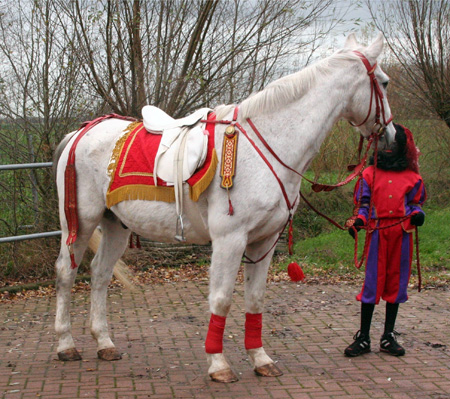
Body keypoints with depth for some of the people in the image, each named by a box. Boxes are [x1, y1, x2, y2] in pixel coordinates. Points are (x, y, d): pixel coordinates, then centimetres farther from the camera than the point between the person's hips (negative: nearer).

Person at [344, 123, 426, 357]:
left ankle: (388, 337, 18)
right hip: (377, 232, -1)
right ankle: (363, 338, 7)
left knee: (396, 283, 7)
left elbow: (415, 203, 15)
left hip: (402, 235, 1)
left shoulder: (412, 178, 9)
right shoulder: (369, 175, 8)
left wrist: (417, 215, -7)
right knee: (372, 282, -1)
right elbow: (363, 204, 9)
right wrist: (358, 221, -9)